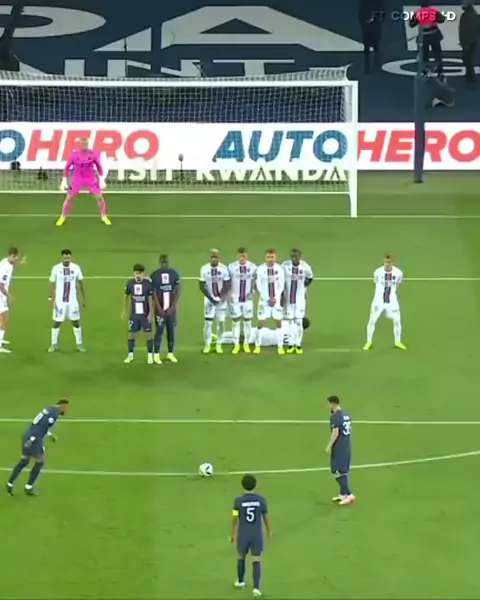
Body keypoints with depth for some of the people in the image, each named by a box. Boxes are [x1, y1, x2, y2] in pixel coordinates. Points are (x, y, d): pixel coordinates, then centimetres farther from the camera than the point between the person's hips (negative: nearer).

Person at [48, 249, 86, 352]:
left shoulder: (76, 268, -3)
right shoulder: (56, 268, -7)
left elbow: (81, 283, 6)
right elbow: (52, 284, -2)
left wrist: (83, 298, 8)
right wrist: (52, 299, -8)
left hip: (72, 300, 1)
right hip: (60, 300, -1)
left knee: (76, 322, 6)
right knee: (57, 322, 3)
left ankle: (79, 344, 16)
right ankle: (54, 344, 14)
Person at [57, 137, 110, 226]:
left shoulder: (93, 154, -12)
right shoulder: (74, 155, -13)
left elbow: (99, 166, 1)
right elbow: (67, 167, -2)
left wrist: (102, 180, -2)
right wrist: (64, 181, -3)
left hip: (91, 179, 1)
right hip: (77, 179, 0)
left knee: (100, 197, -4)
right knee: (69, 198, -2)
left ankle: (104, 217, 14)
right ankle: (62, 217, 14)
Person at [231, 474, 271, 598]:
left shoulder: (238, 500, -14)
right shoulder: (261, 499, -9)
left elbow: (234, 519, -10)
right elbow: (266, 517, 1)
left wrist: (232, 534, 4)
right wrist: (269, 531, 18)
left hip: (243, 535, 0)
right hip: (257, 535, 0)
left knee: (241, 556, 25)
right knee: (256, 561, 4)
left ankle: (240, 581, 41)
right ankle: (256, 588, -9)